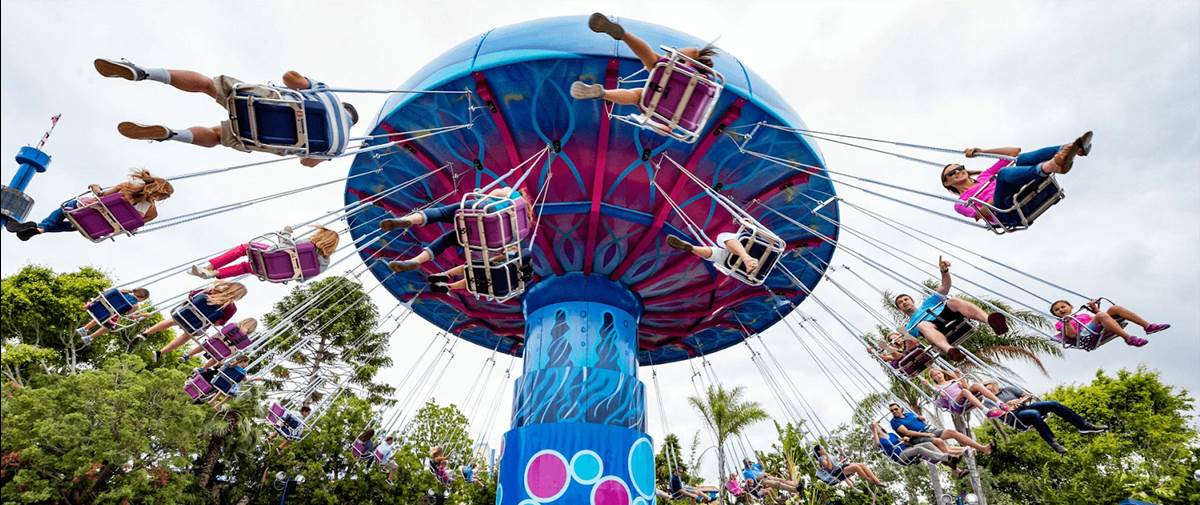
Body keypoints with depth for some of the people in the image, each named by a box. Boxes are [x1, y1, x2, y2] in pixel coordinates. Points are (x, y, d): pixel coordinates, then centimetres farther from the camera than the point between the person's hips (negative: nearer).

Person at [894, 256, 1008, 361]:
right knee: (923, 325, -38)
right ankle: (949, 350, -70)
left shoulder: (927, 301, 38)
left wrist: (944, 270, 6)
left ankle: (990, 320, -59)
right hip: (937, 330, -2)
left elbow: (945, 287, 24)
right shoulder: (909, 327, 34)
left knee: (953, 301, -31)